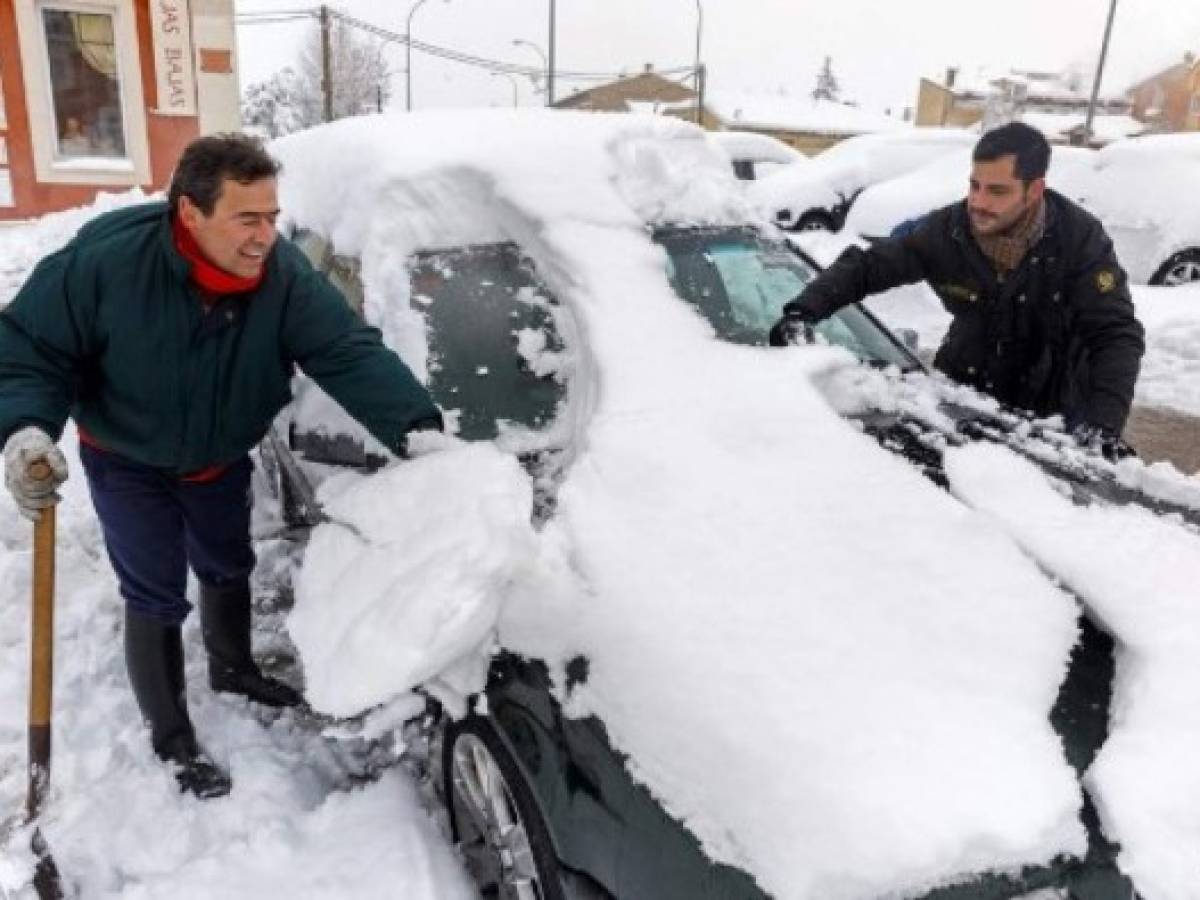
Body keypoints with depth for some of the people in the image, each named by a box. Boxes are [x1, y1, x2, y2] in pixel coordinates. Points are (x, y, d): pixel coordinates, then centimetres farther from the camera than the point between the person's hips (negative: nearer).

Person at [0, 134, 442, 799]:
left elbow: (352, 353, -32)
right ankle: (171, 740, 23)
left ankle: (233, 668, 51)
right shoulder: (104, 259, -31)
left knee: (229, 569, 22)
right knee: (156, 601, 1)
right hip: (127, 464, -3)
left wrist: (416, 427, -47)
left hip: (221, 462, 4)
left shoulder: (286, 276, -25)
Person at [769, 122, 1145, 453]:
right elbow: (864, 265, -10)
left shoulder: (1080, 238, -21)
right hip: (964, 389, 2)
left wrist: (1104, 422, -37)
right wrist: (803, 310, -28)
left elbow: (1118, 334, -22)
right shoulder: (946, 230, -16)